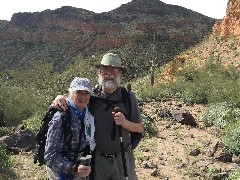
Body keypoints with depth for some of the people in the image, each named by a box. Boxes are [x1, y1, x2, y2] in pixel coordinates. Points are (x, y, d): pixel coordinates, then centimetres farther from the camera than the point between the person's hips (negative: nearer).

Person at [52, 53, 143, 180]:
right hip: (97, 159, 1)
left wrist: (125, 123, -21)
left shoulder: (129, 97, -5)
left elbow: (140, 128, -1)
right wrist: (60, 98, -14)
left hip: (122, 158, 0)